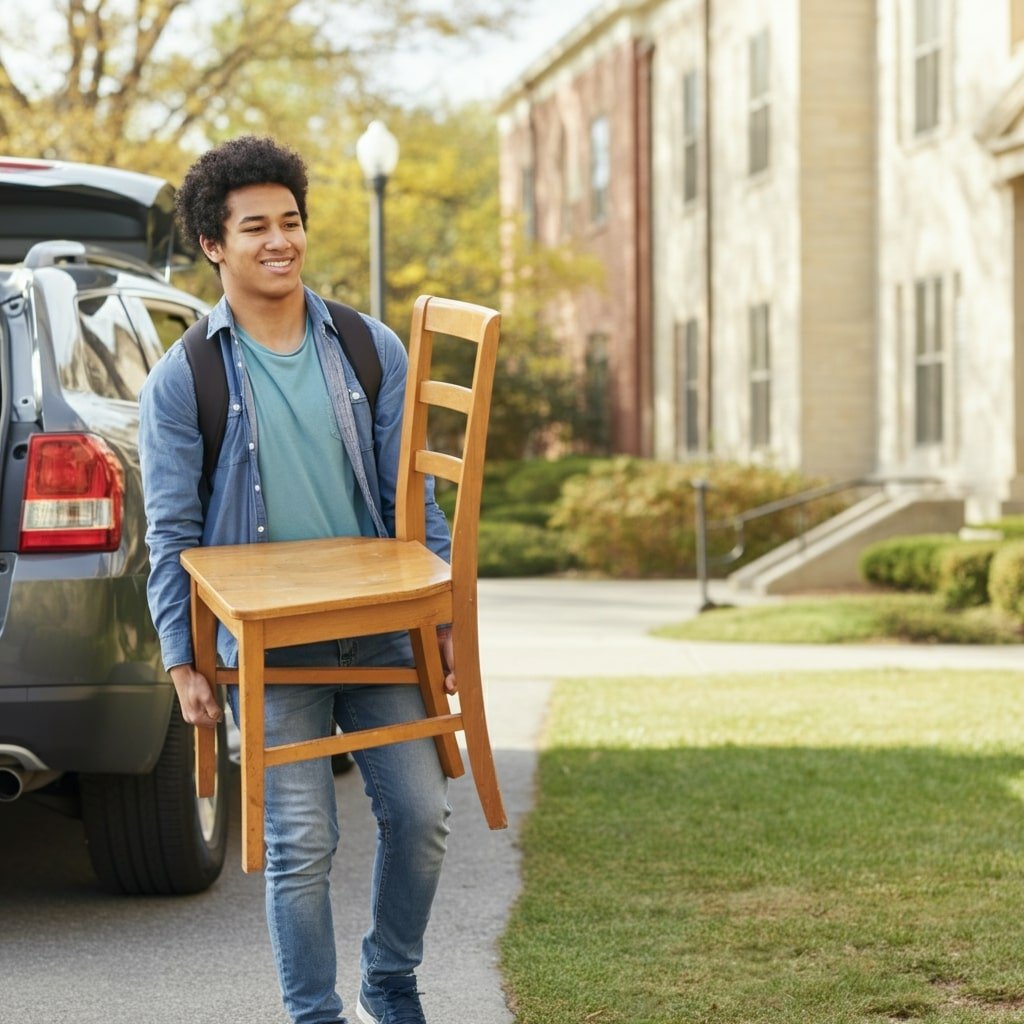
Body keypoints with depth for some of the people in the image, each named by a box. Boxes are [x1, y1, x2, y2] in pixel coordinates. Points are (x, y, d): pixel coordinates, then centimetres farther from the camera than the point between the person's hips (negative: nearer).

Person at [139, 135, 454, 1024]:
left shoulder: (372, 350, 6)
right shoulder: (182, 379, -1)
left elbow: (412, 494, 8)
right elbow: (171, 534, 0)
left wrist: (446, 617, 3)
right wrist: (182, 661, -5)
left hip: (381, 630, 3)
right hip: (268, 645, -2)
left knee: (420, 811, 0)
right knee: (301, 842, -4)